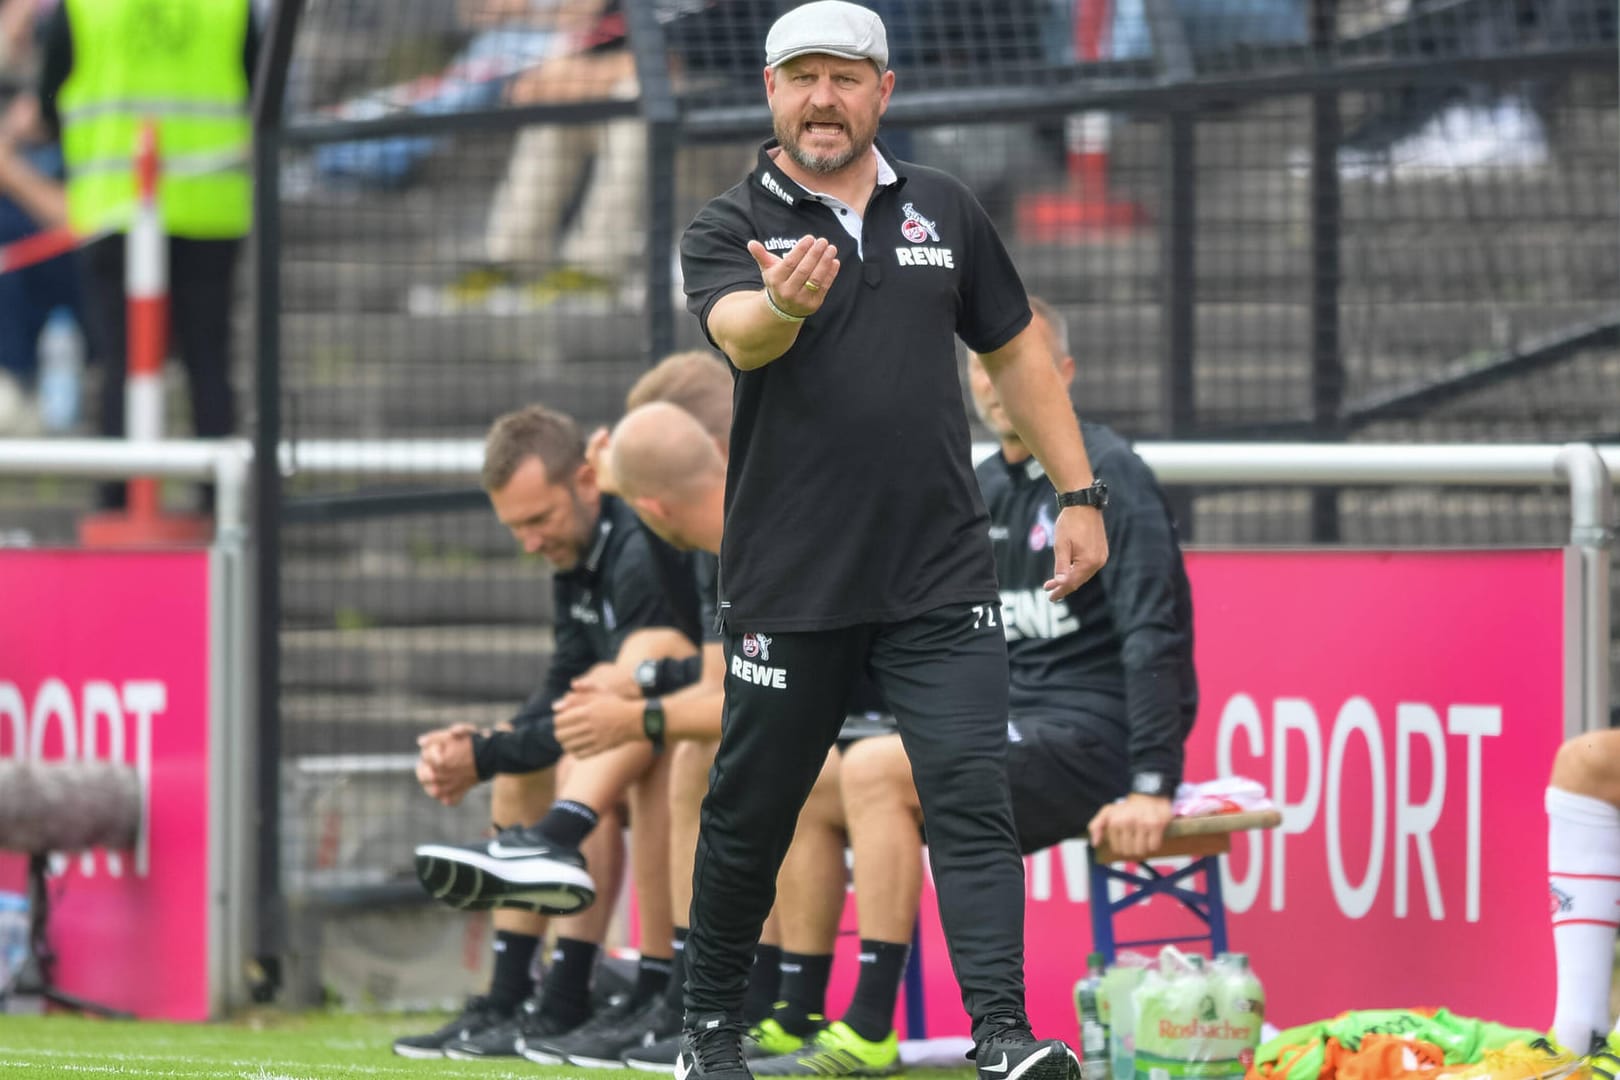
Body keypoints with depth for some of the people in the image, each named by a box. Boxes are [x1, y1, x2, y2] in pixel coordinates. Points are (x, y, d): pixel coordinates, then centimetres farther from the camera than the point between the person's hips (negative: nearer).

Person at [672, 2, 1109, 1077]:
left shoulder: (944, 211, 10)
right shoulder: (731, 228, -2)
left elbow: (1016, 350, 18)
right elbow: (739, 336, -23)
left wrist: (1078, 494, 12)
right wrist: (782, 303, -47)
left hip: (941, 581, 2)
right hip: (788, 585, -1)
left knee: (970, 789, -11)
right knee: (751, 812, 7)